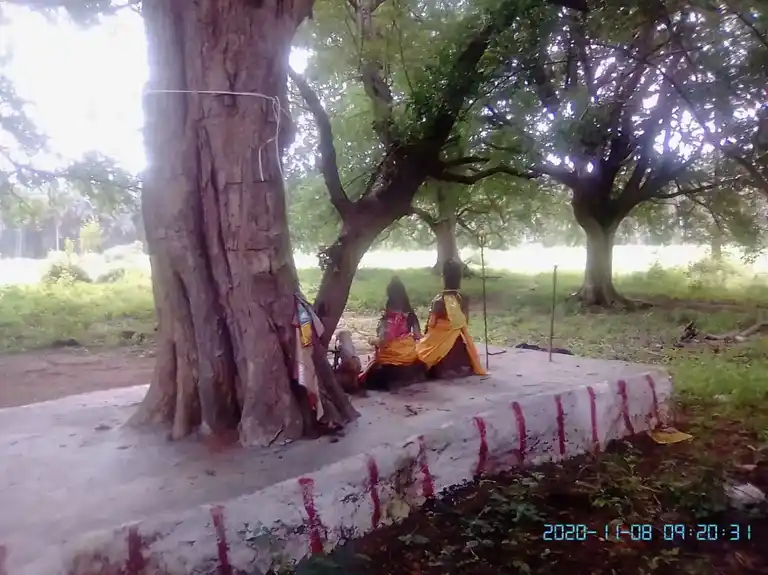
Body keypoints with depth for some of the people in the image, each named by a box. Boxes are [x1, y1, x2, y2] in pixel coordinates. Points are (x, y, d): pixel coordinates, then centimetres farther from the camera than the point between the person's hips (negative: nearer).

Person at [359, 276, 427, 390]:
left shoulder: (387, 317, -19)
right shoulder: (410, 314, -3)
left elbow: (382, 340, -21)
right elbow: (417, 336, 2)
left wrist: (374, 341, -1)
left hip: (390, 357, -5)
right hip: (409, 355, 5)